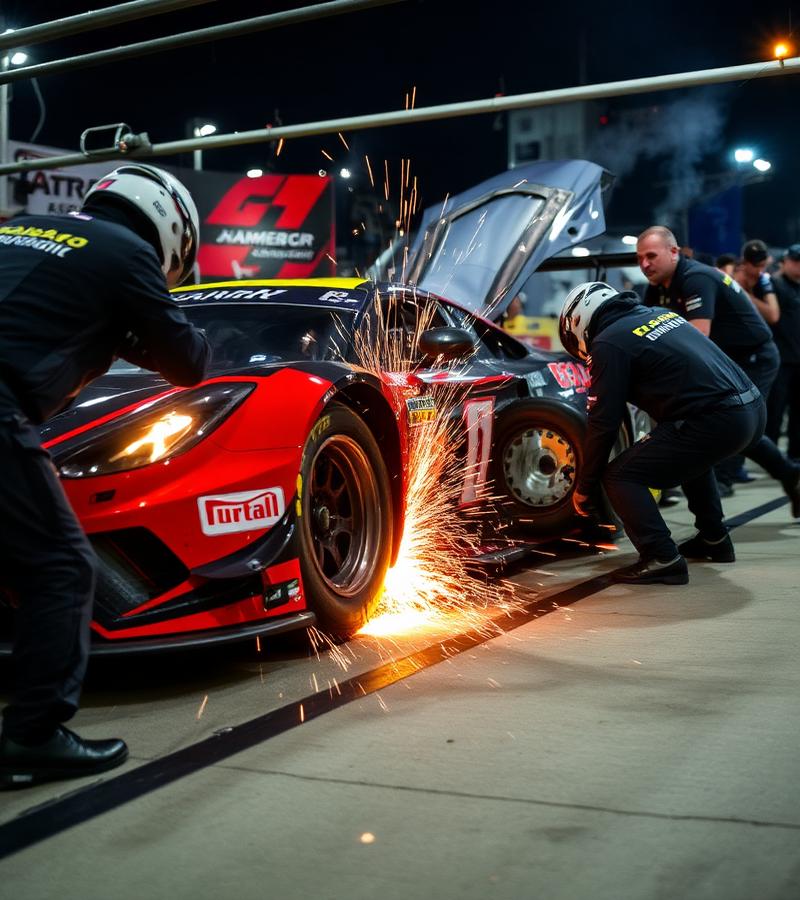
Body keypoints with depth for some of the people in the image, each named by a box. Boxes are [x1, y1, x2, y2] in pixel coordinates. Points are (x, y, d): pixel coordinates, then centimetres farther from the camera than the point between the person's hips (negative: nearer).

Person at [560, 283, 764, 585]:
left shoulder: (608, 344, -2)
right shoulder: (659, 314, 23)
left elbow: (603, 423, -3)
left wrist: (584, 488, 7)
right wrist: (658, 440, 45)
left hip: (716, 421, -9)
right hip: (754, 409, 9)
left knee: (620, 477, -1)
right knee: (690, 454, 37)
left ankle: (662, 559, -8)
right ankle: (714, 539, 39)